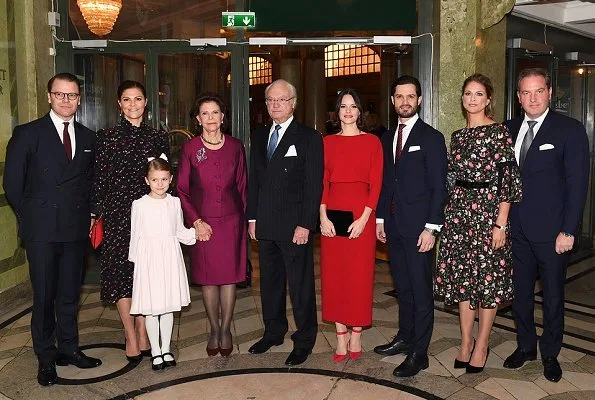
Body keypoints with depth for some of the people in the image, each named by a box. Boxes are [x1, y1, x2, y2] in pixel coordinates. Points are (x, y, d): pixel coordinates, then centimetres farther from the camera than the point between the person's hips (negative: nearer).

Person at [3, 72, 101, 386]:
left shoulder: (88, 137, 9)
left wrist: (89, 212, 6)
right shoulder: (27, 134, -2)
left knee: (70, 293, 13)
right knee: (44, 295, 5)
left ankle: (68, 348, 28)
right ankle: (46, 357, 19)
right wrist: (30, 217, 1)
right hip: (42, 231, -3)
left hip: (76, 229, 3)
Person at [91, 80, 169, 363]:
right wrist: (97, 215, -4)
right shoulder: (107, 137, 2)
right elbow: (99, 180, 1)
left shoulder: (158, 138, 7)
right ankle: (131, 338, 13)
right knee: (121, 273, 1)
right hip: (118, 213, -2)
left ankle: (143, 336, 19)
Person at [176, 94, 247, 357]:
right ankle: (214, 330, 22)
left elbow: (242, 186, 8)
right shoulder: (190, 148, -1)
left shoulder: (235, 146, 3)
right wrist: (196, 221, -7)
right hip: (203, 222, -1)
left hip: (231, 221, 1)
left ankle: (226, 330, 20)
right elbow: (181, 190, 1)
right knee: (208, 278, 6)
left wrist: (245, 218, 3)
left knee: (230, 276, 5)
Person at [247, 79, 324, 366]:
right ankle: (273, 332, 32)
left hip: (295, 225, -6)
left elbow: (314, 185, -9)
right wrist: (252, 217, 9)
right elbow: (253, 180, 15)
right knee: (270, 282, 16)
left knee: (300, 285, 3)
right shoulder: (259, 137, 13)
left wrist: (305, 224, -14)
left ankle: (304, 341, 17)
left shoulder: (309, 138, -5)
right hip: (265, 225, 6)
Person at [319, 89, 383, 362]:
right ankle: (341, 337, 15)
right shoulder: (328, 142, 10)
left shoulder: (372, 142, 3)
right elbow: (322, 181, 4)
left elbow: (376, 183, -3)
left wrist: (364, 218, -13)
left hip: (361, 214, -2)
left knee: (359, 274, 2)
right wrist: (323, 216, -8)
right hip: (332, 213, 3)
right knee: (333, 273, 4)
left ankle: (356, 335, 15)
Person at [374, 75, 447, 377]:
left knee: (420, 289, 1)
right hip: (393, 226, 6)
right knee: (402, 287, 15)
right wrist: (380, 218, 11)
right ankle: (404, 338, 29)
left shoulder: (431, 137, -5)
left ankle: (419, 353, 9)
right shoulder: (387, 138, 13)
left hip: (417, 227, -6)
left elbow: (438, 186, -9)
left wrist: (431, 228, -15)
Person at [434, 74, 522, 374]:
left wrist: (501, 223, -14)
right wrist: (450, 210, 12)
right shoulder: (457, 136, 12)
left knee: (488, 277, 3)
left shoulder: (499, 132, -6)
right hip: (459, 211, 6)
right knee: (462, 277, 9)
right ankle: (466, 341, 23)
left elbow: (508, 179, -10)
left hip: (487, 209, -5)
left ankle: (482, 345, 18)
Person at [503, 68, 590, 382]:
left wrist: (568, 231, -13)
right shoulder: (509, 129, 7)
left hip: (551, 231, -4)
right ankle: (525, 345, 32)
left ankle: (550, 353, 27)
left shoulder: (570, 130, -6)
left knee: (553, 295, 10)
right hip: (516, 229, 4)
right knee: (520, 291, 14)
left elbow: (577, 184, -8)